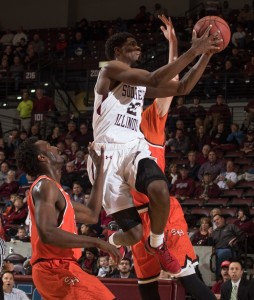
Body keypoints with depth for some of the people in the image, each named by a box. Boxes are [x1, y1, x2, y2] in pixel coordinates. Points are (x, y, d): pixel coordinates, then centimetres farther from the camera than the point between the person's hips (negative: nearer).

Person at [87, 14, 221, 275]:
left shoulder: (140, 83, 20)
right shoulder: (111, 69, -3)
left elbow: (182, 88, 19)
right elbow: (155, 80, -18)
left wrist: (205, 55, 8)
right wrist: (192, 52, -18)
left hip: (135, 149, 6)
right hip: (108, 154, -6)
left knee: (159, 189, -31)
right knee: (134, 234, -11)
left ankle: (157, 244, -2)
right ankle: (107, 245, 28)